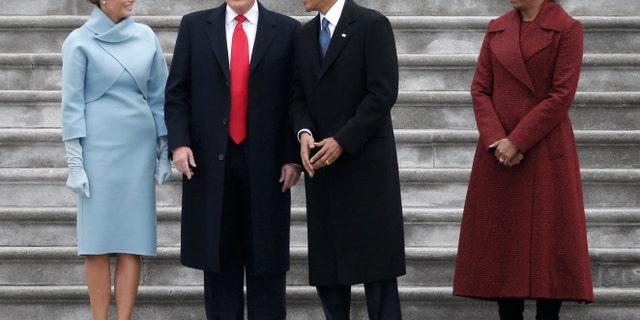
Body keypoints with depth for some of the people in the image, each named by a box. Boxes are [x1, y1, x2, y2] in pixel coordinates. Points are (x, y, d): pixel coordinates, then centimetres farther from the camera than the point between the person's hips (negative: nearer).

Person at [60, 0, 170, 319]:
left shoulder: (146, 37, 6)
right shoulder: (79, 42, -3)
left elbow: (158, 96, 11)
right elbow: (72, 103, -4)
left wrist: (164, 151, 9)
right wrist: (75, 163, -8)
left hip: (139, 148, 3)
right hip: (98, 147, -3)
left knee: (132, 240, 0)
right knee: (98, 242, 0)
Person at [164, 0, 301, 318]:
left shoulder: (286, 30, 4)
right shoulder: (194, 26, 7)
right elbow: (177, 92, 6)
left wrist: (293, 157, -4)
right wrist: (179, 142, -7)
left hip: (265, 162, -1)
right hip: (210, 160, 1)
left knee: (266, 256, 2)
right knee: (218, 256, 6)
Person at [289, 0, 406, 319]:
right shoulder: (305, 35, 14)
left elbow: (383, 93, -12)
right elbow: (298, 95, 13)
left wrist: (342, 141, -15)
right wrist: (304, 132, -7)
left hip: (366, 162, -6)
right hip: (321, 164, 6)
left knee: (375, 259, -4)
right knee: (325, 262, 5)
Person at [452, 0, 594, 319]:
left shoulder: (566, 29, -4)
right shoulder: (497, 29, 9)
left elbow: (562, 95, -11)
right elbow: (480, 89, 5)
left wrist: (517, 142, -15)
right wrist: (496, 141, -10)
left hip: (545, 151, -4)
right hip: (498, 151, 4)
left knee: (547, 240, -2)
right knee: (503, 241, 5)